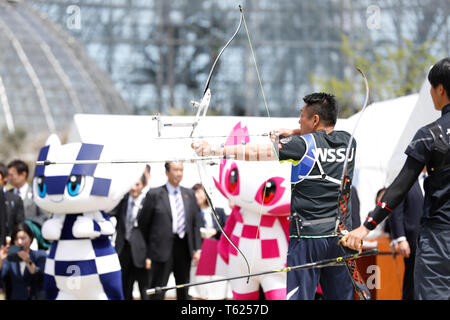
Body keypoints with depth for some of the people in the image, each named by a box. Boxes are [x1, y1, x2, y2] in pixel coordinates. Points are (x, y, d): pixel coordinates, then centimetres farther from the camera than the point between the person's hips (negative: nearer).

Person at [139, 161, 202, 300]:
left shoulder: (189, 194, 10)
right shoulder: (154, 194, -3)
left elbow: (196, 222, 10)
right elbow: (144, 222, 1)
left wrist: (197, 248, 2)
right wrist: (147, 253, 3)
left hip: (184, 247, 5)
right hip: (163, 248, -4)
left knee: (183, 291, 14)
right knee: (158, 291, -3)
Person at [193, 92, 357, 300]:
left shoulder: (303, 145, -9)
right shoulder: (347, 142, 6)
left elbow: (257, 153, -10)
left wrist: (216, 150, -6)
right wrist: (295, 134, 18)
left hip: (308, 236, -6)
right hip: (341, 236, 6)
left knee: (297, 295, -6)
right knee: (342, 295, 10)